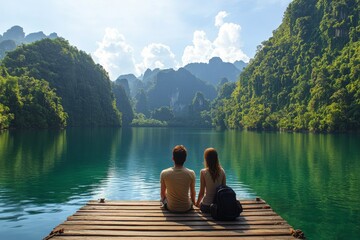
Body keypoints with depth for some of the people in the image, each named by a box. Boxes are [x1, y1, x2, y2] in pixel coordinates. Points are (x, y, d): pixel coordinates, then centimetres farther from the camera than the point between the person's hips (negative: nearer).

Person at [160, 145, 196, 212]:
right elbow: (193, 193, -1)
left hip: (171, 208, 0)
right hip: (186, 208, 1)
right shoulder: (191, 173, -16)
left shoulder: (164, 173, -18)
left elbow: (162, 193, -3)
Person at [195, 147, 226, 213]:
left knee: (200, 204, 34)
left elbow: (202, 192, -11)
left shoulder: (203, 172, -16)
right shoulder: (222, 171, -7)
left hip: (206, 206, -3)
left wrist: (197, 203, 7)